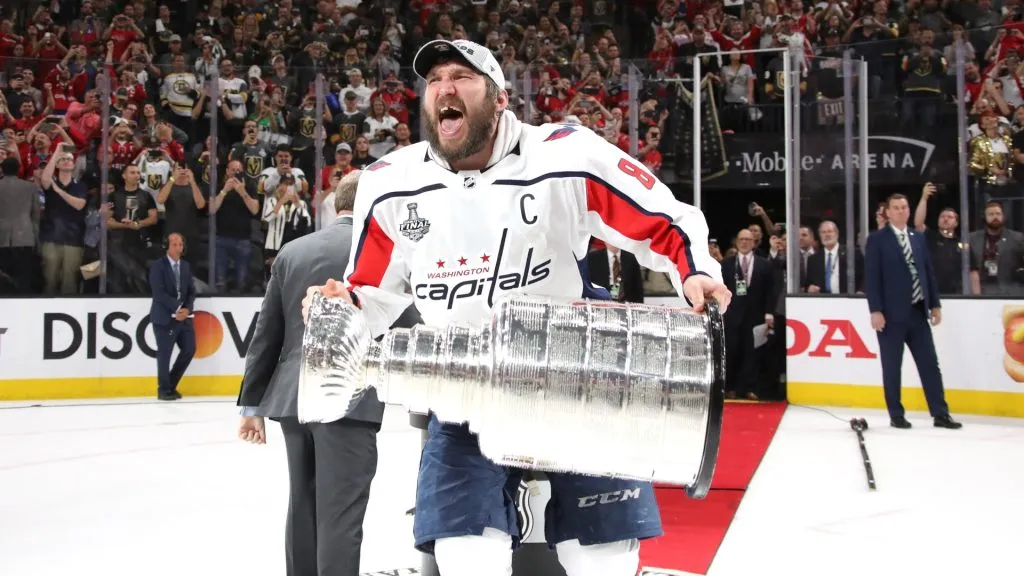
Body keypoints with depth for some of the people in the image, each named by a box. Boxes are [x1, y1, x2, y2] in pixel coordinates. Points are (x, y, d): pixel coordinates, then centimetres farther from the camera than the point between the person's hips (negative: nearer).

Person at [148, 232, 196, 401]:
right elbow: (159, 292, -15)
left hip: (183, 316, 6)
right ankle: (164, 390, 15)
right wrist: (177, 308, -20)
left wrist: (187, 309, -8)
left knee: (190, 349, 4)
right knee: (165, 354, 0)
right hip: (165, 317, -6)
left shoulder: (185, 266, 12)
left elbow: (191, 291, 10)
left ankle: (171, 385, 20)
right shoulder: (158, 266, -6)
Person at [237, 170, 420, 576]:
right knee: (339, 514, -3)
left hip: (292, 398, 6)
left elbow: (267, 335, 12)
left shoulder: (292, 251, 11)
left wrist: (252, 404, 16)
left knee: (304, 508, 17)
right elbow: (407, 326, -7)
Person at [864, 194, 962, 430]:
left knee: (930, 364, 5)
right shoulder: (877, 240, -4)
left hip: (918, 312, 5)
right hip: (892, 313, -5)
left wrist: (935, 304, 9)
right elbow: (871, 278, -8)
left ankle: (940, 413, 10)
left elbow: (928, 272, 15)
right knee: (892, 367, 3)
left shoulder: (918, 238, 13)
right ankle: (896, 415, 12)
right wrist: (876, 311, -14)